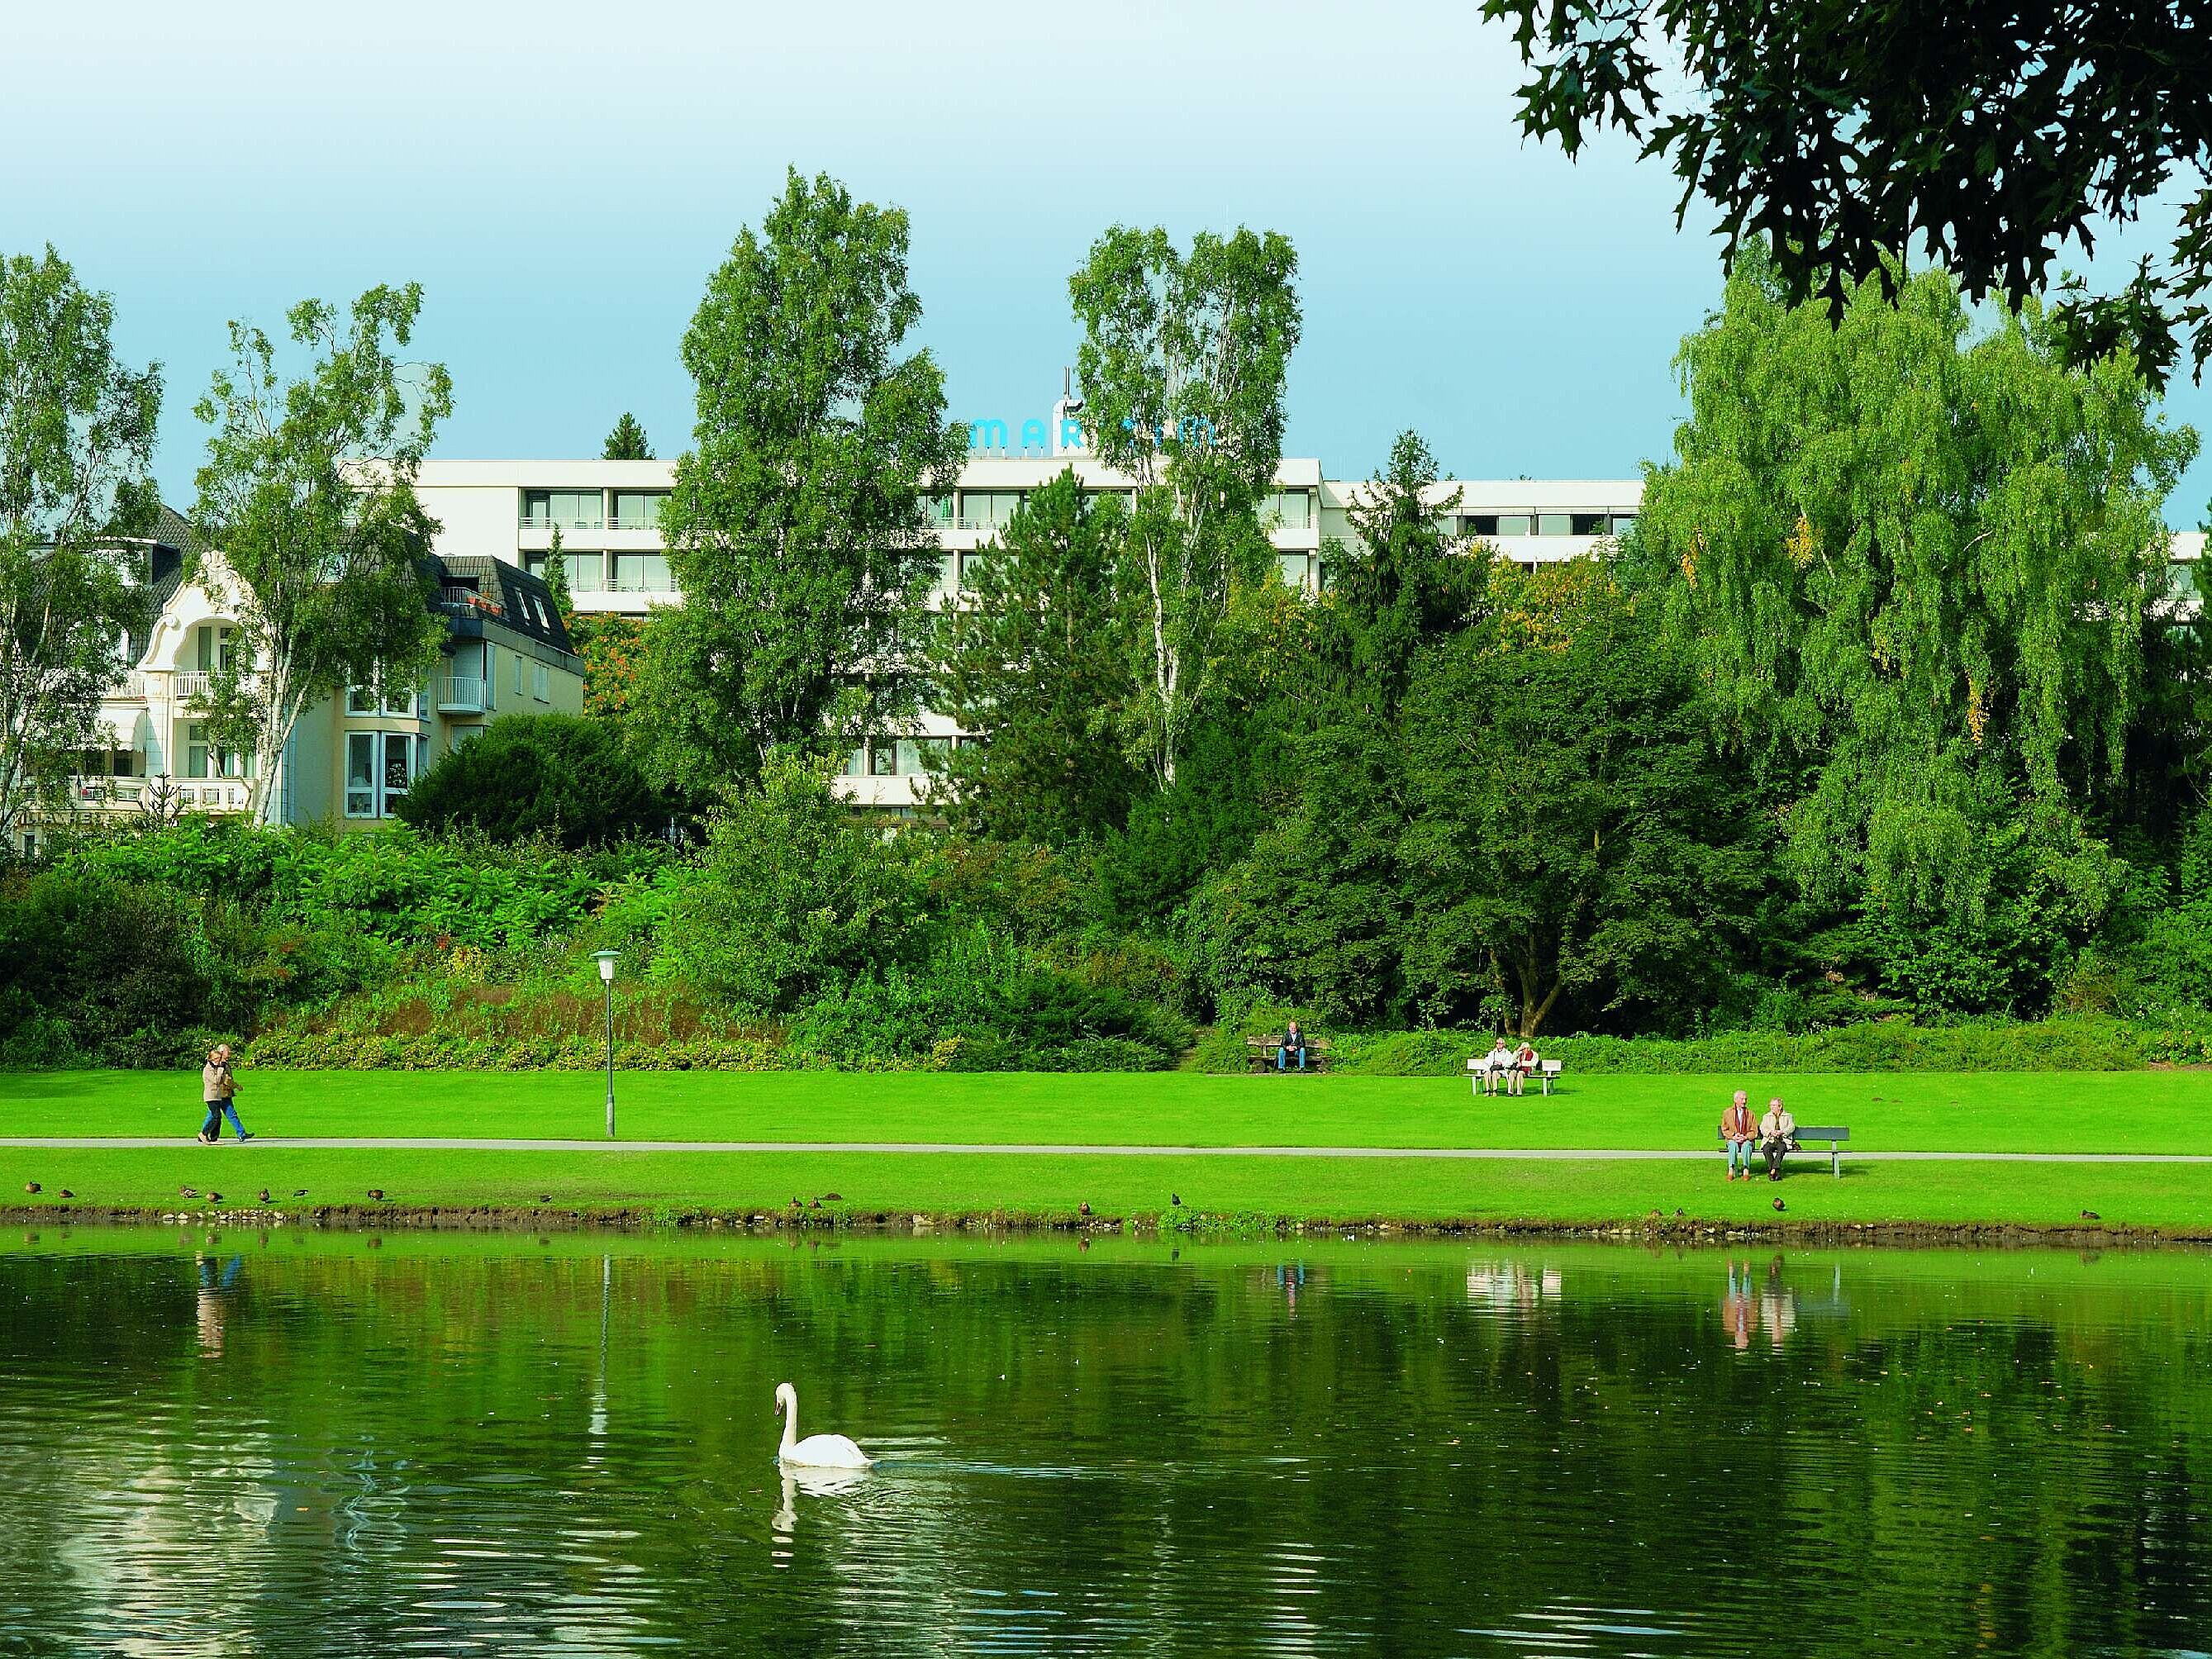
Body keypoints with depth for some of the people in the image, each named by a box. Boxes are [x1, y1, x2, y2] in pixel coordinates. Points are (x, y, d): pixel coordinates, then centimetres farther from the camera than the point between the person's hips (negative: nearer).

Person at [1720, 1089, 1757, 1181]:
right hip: (1732, 1140, 0)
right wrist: (1733, 1136, -10)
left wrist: (1746, 1137, -11)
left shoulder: (1750, 1113, 12)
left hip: (1747, 1140, 0)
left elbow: (1754, 1131, 8)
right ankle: (1731, 1170, -42)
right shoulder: (1727, 1113, 10)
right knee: (1733, 1145, -36)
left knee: (1746, 1145, -36)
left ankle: (1746, 1170, -39)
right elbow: (1724, 1130, 8)